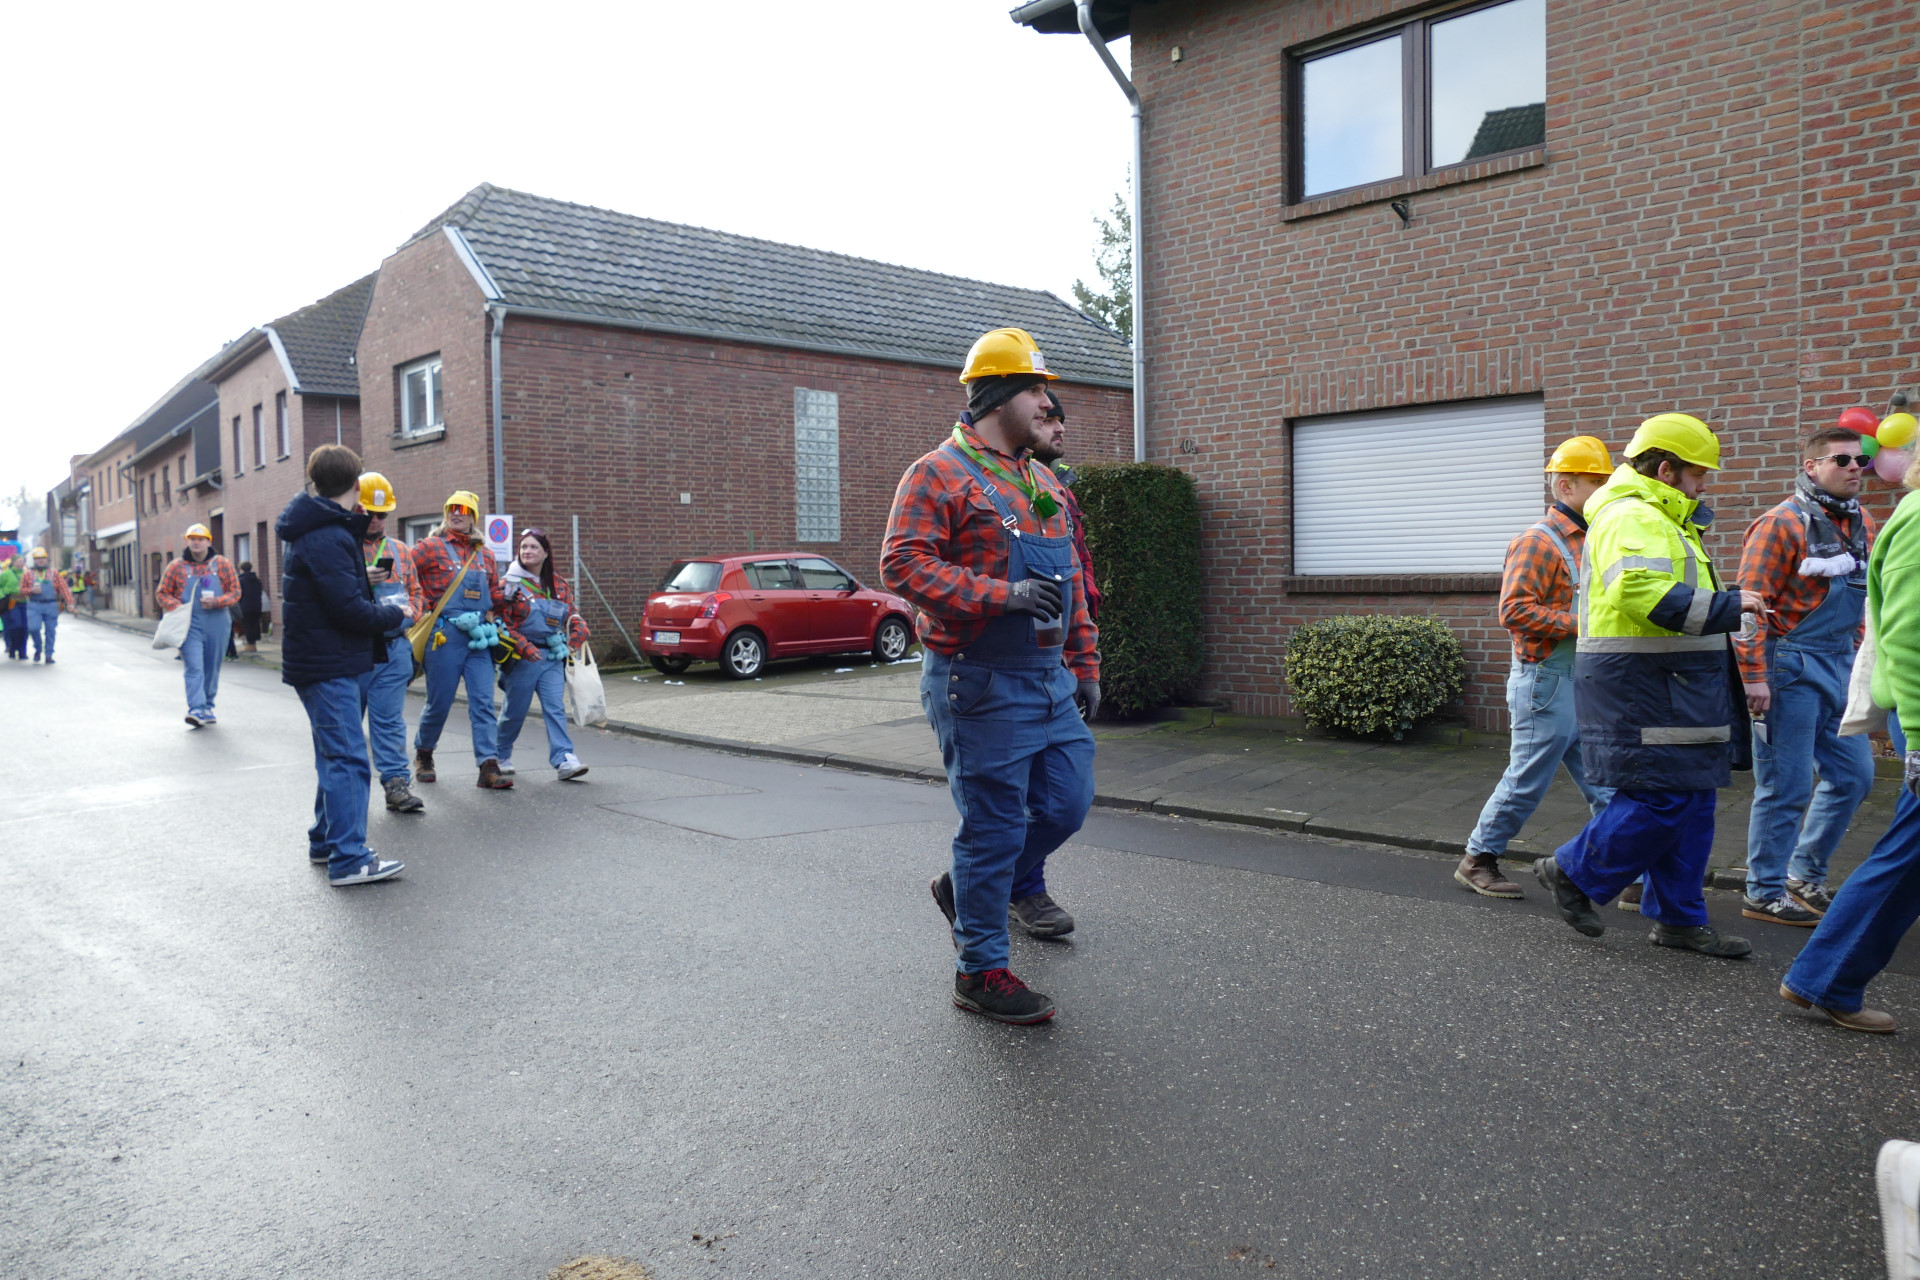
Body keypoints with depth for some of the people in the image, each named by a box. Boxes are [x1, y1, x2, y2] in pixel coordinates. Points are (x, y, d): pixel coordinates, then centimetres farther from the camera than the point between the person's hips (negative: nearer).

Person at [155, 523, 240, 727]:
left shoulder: (222, 564, 5)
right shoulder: (177, 567, 5)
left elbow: (235, 592, 5)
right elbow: (162, 593, 9)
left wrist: (216, 601, -12)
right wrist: (177, 607, -9)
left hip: (216, 624, 1)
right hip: (190, 624, -1)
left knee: (212, 668, 10)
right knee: (194, 668, -12)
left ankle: (207, 707, 23)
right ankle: (196, 709, -18)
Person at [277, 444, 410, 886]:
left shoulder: (318, 530, 13)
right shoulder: (326, 538, -19)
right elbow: (349, 609, -24)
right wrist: (395, 613, -7)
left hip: (323, 662, 11)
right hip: (329, 664, -11)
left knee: (336, 755, 20)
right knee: (347, 758, -10)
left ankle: (325, 841, 30)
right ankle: (349, 859, -10)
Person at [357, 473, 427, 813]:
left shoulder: (401, 552, 14)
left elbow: (416, 592, 17)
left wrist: (410, 610, -4)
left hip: (393, 647, 2)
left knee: (390, 719, -1)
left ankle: (396, 782, -2)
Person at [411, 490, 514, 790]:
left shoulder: (485, 555, 18)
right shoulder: (431, 547, 3)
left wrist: (506, 596, 7)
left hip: (479, 637, 4)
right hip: (445, 635, -4)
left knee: (483, 702, -4)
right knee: (439, 701, 5)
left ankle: (489, 767, -7)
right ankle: (423, 754, 29)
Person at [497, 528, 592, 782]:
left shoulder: (559, 585, 11)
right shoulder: (511, 584, -2)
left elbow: (572, 615, 17)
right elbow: (502, 623, -8)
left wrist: (578, 633, -3)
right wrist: (524, 647, -18)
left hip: (553, 658, 3)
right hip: (522, 658, -3)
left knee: (555, 708, -7)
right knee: (515, 710, 7)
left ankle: (564, 760, -14)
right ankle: (501, 756, 28)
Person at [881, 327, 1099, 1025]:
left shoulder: (1046, 486, 18)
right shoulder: (939, 474, -7)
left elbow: (1072, 582, 23)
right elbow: (903, 563, -18)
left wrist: (1085, 664, 19)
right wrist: (1002, 594, -25)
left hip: (1049, 680, 8)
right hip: (981, 685, -8)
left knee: (1065, 805, 11)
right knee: (996, 827, -1)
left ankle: (967, 888, 33)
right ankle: (981, 971, 15)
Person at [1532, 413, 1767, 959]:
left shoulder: (1658, 520, 23)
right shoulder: (1634, 519, -14)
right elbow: (1643, 593, -30)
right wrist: (1726, 605, -23)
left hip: (1673, 687, 11)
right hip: (1641, 687, -11)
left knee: (1690, 801, 12)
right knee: (1661, 800, -9)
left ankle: (1679, 918, 20)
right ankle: (1573, 872, 8)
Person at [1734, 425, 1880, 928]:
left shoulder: (1862, 524, 12)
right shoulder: (1783, 524, -13)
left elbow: (1861, 601, 22)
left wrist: (1860, 660, 18)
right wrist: (1754, 676, -21)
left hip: (1838, 666, 8)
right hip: (1790, 667, -8)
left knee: (1853, 775, 12)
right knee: (1787, 787, -2)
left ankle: (1804, 876, 27)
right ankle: (1765, 893, 11)